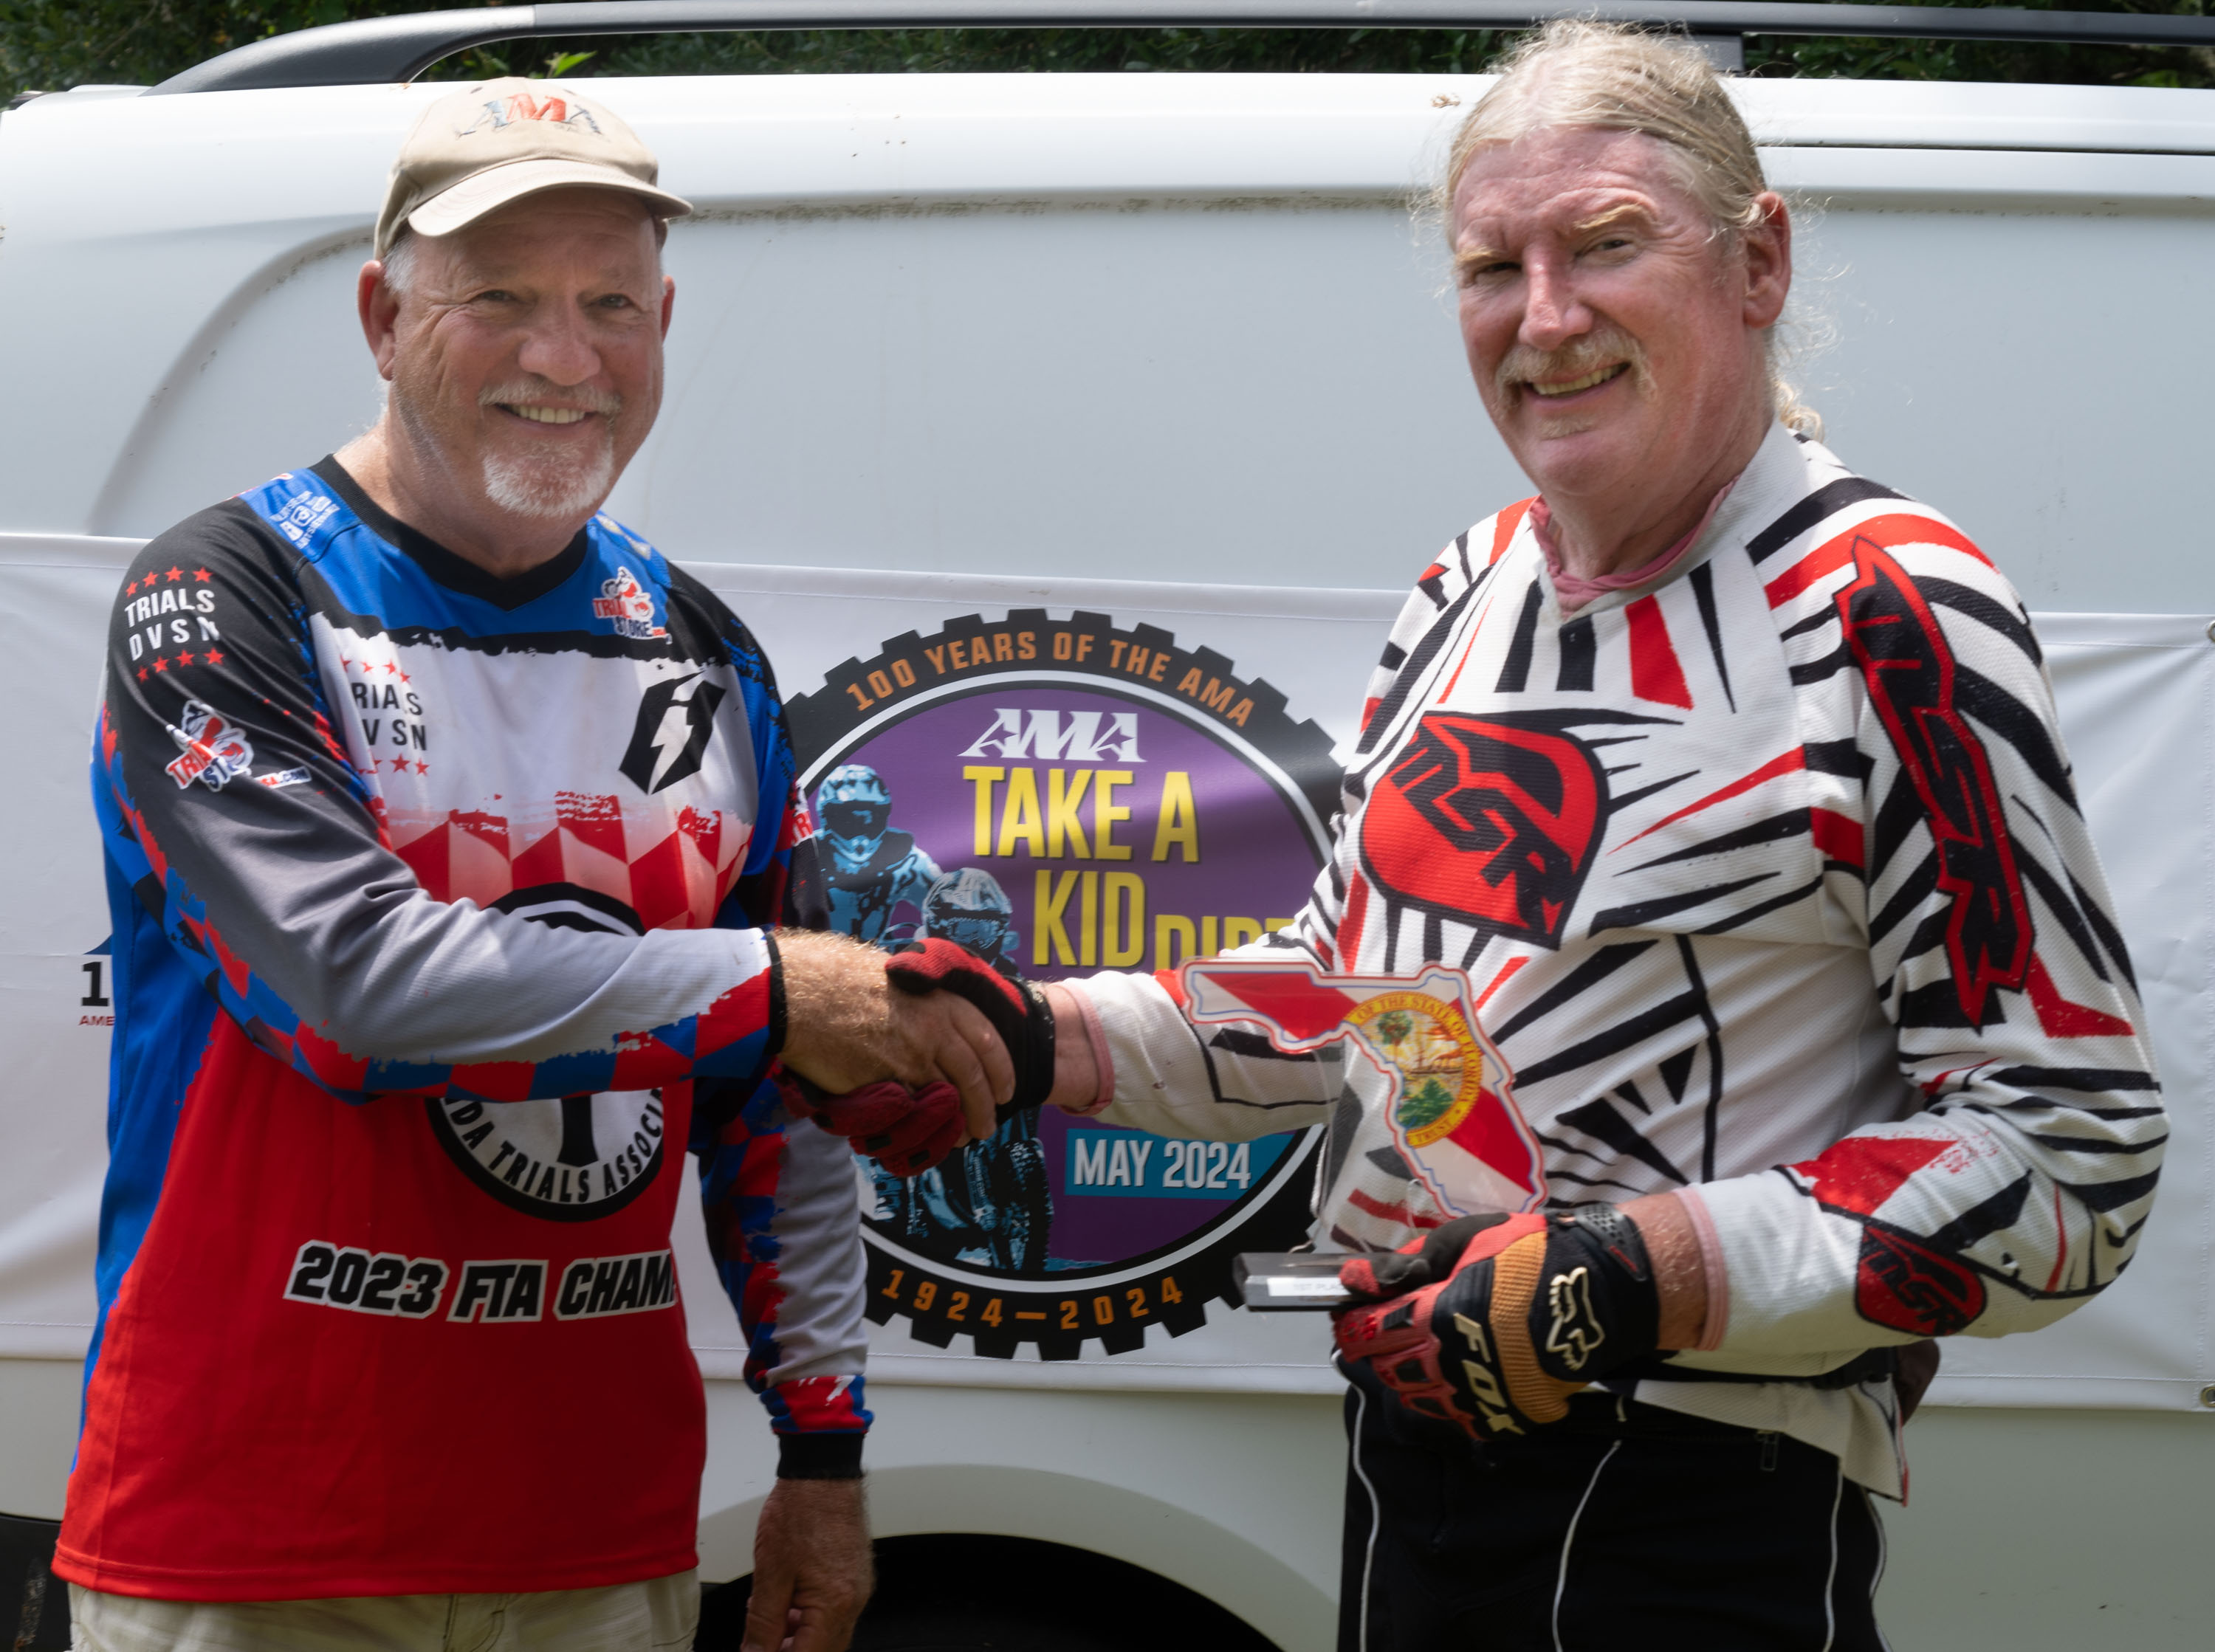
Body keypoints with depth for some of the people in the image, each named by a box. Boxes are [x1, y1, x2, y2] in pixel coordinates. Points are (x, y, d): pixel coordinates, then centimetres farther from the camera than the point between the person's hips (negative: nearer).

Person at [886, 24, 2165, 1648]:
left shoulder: (1887, 612, -13)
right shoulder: (1466, 596, 10)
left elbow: (2075, 1155, -17)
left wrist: (1642, 1281, -24)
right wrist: (1041, 1040, 6)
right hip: (1408, 1449, 7)